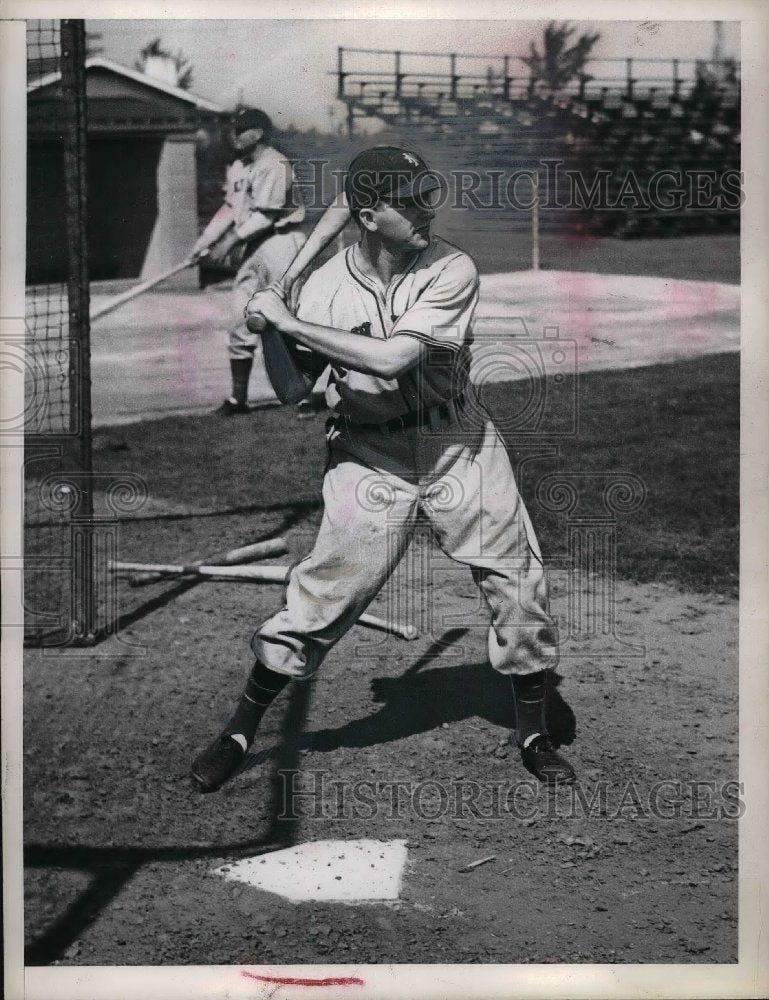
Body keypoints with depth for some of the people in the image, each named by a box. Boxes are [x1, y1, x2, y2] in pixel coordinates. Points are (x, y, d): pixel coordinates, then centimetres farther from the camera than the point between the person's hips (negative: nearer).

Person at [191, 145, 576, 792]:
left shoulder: (452, 271, -14)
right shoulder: (324, 286, -6)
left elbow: (393, 358, -27)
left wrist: (291, 323, -24)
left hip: (459, 448, 0)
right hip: (369, 458, 0)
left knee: (521, 586, 2)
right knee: (323, 595, -3)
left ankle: (532, 734, 24)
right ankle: (240, 732, 16)